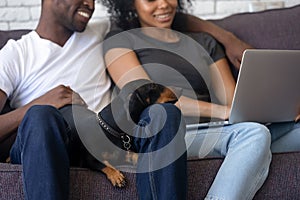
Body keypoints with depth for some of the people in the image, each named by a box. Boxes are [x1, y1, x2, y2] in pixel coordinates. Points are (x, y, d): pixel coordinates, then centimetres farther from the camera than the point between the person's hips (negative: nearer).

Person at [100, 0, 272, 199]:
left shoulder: (204, 43, 25)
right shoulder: (119, 40, 12)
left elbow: (232, 101, 16)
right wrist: (220, 111, -15)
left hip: (204, 134, 4)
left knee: (256, 133, -31)